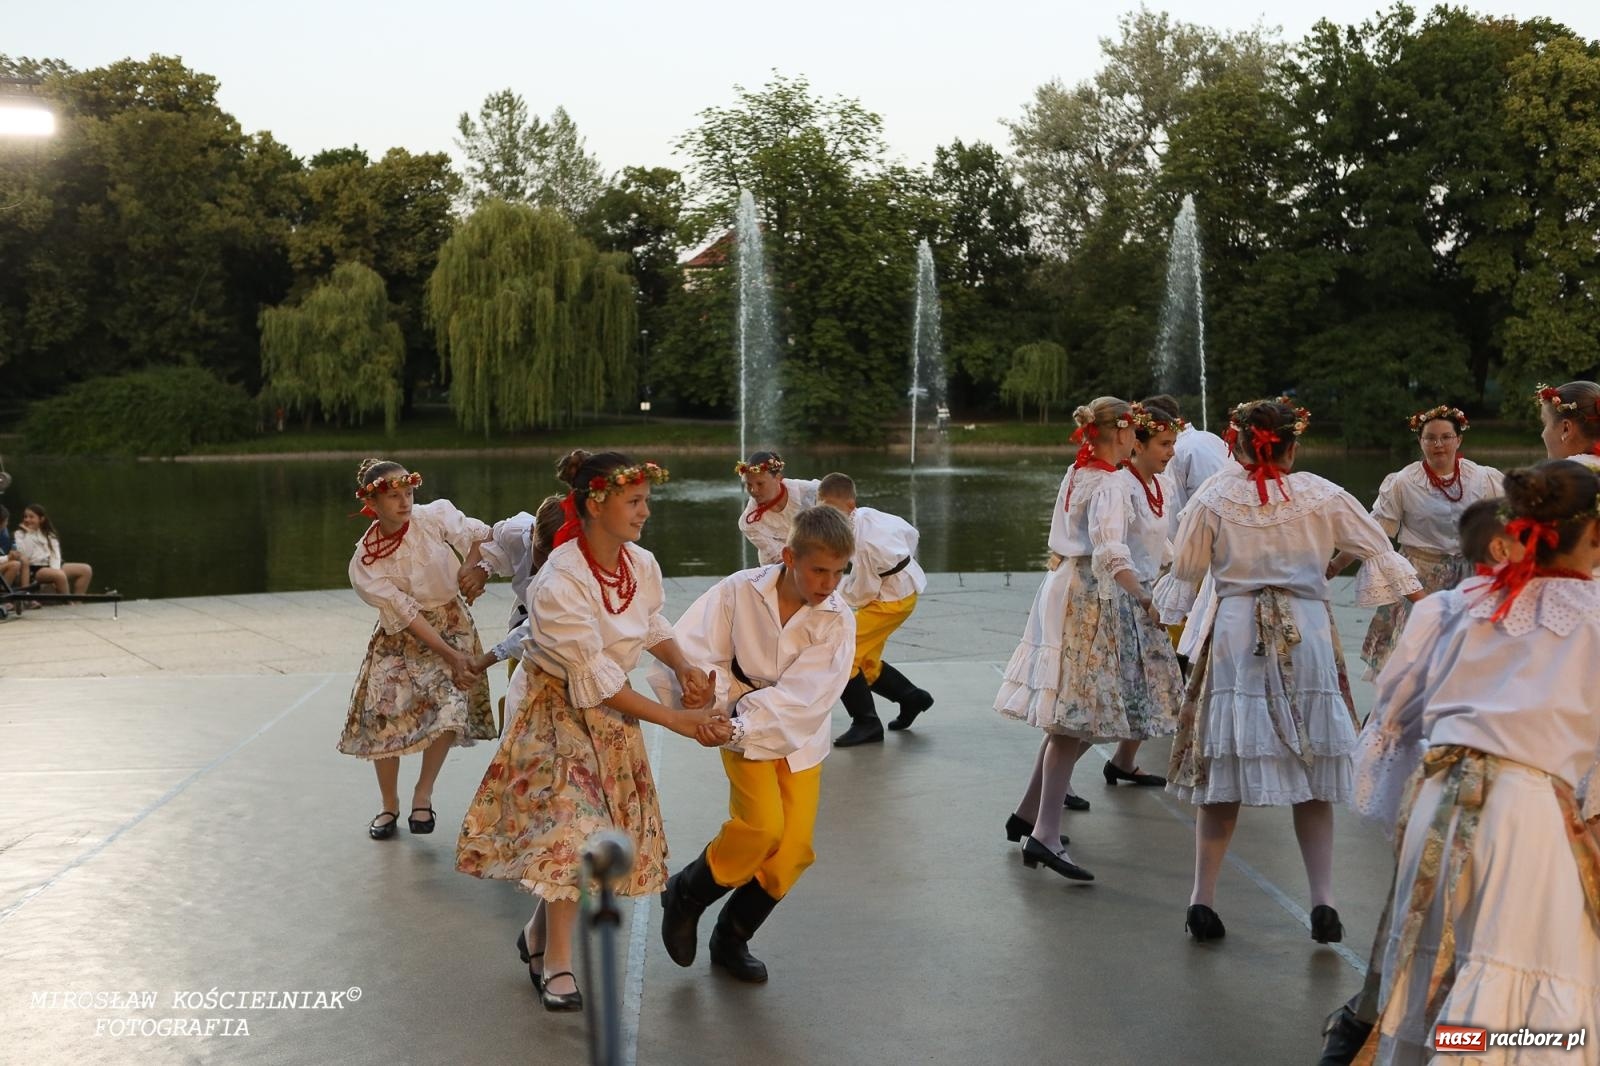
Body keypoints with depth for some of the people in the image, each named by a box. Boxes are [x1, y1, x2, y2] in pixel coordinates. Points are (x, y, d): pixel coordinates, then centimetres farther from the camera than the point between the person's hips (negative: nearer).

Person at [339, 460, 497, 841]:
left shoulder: (435, 516, -16)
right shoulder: (365, 563, -16)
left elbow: (480, 535, -7)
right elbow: (405, 614, -19)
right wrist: (450, 655, -25)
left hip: (451, 623, 0)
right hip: (400, 637, 0)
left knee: (450, 707, -16)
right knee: (382, 715, -6)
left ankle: (423, 794, 6)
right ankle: (389, 806, 17)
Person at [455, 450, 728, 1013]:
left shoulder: (642, 564, -11)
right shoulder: (558, 584, -30)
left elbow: (652, 625, 8)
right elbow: (594, 681, -29)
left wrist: (682, 665, -13)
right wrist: (678, 721, -29)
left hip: (610, 705, 7)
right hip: (557, 706, -6)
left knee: (608, 824, 9)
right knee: (570, 819, -13)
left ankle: (540, 933, 29)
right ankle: (558, 965, 2)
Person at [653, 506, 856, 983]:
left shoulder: (838, 620, -13)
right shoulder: (740, 591, -14)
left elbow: (802, 695, -21)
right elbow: (688, 650, -12)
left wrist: (739, 724, -29)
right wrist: (711, 708, -25)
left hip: (799, 738, 3)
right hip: (743, 729, -2)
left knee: (795, 846, -3)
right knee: (763, 824, -21)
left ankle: (731, 939, 20)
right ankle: (685, 894, 6)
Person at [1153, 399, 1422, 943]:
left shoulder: (1213, 497, -3)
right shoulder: (1322, 495, 0)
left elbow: (1184, 571, 3)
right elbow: (1380, 550, 7)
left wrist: (1164, 605, 21)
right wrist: (1419, 600, 22)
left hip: (1235, 635, 0)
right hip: (1308, 637, 0)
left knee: (1225, 770, 6)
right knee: (1311, 774, 7)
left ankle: (1202, 898, 8)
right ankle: (1322, 901, 3)